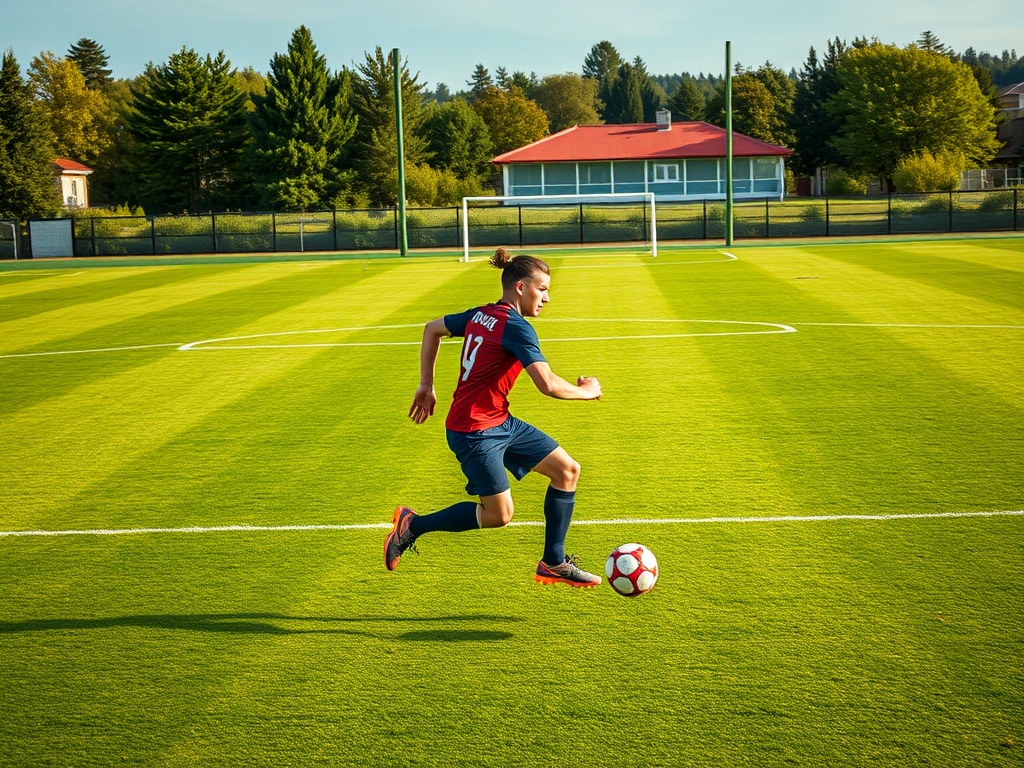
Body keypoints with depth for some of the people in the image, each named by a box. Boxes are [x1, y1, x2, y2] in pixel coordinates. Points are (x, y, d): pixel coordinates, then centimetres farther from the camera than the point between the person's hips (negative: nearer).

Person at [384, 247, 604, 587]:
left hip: (501, 423, 10)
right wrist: (585, 391, -7)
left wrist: (426, 386, 23)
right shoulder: (517, 328, -19)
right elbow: (548, 385, -26)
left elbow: (432, 328, 20)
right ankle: (412, 525, 13)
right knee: (499, 514, -3)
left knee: (568, 470, 6)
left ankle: (553, 564, 13)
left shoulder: (479, 315, 7)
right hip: (474, 431, -10)